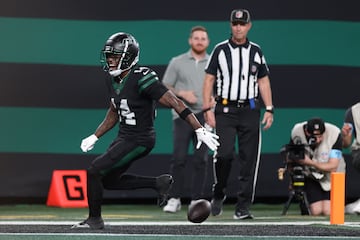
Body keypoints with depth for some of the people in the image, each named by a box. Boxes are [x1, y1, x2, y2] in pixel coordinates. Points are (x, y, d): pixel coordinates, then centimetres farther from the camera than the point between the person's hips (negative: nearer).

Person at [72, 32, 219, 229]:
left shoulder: (141, 79, -22)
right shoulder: (113, 80, 5)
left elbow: (174, 103, -24)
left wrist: (200, 130, -28)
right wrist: (94, 137, 18)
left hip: (139, 141, -10)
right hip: (124, 137, 10)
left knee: (94, 171, -11)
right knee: (108, 180, 18)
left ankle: (94, 219, 7)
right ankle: (158, 183, 24)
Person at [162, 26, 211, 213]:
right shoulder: (177, 62, 7)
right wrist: (182, 94, -11)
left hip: (205, 116, 1)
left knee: (201, 160, -1)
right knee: (178, 158, -9)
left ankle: (197, 201, 4)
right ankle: (175, 199, -3)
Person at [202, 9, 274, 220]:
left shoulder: (256, 51, 11)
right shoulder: (221, 50, 4)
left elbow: (263, 81, 14)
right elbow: (209, 80, 4)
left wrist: (269, 110, 5)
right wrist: (207, 109, -5)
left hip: (249, 111, 2)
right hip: (225, 109, -2)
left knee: (249, 159, -3)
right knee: (225, 153, -15)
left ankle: (243, 207, 1)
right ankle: (219, 194, 9)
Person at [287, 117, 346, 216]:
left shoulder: (334, 134, -26)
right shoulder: (297, 132, -20)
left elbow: (332, 167, -27)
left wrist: (309, 162, -37)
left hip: (331, 176, -1)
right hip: (310, 175, 1)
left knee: (328, 212, -15)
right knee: (316, 211, -15)